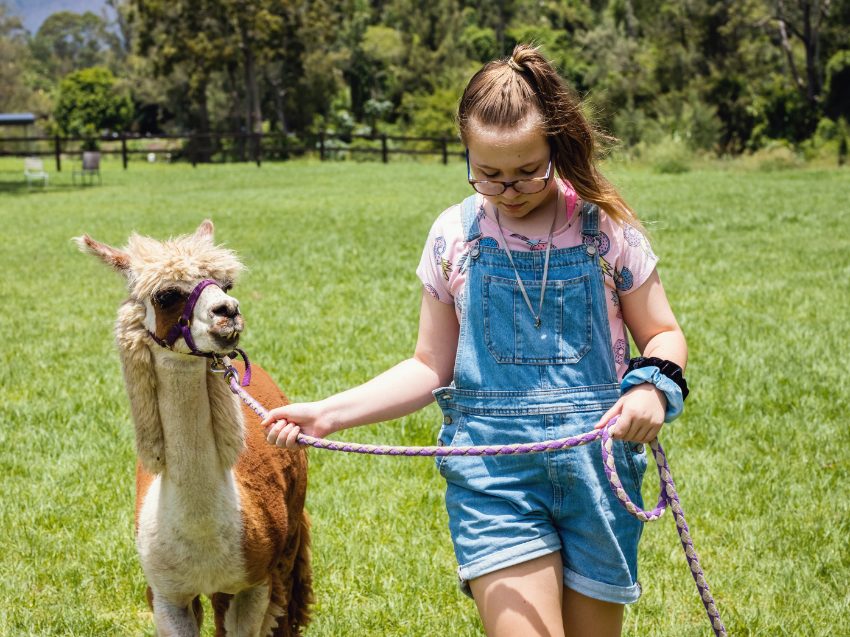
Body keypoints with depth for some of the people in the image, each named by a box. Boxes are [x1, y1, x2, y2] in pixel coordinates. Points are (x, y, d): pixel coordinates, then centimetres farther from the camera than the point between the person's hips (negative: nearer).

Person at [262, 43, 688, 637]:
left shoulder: (607, 230, -1)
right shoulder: (454, 235, 2)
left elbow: (663, 335, 8)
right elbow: (432, 367, 8)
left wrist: (652, 387, -15)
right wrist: (329, 413, -2)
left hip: (599, 464, 1)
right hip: (493, 473, 0)